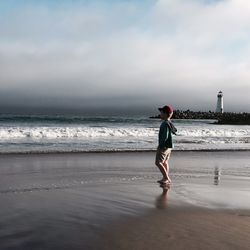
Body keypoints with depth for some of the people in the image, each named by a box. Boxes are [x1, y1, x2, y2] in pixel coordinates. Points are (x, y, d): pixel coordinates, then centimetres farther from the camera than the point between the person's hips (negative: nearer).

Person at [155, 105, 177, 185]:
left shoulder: (165, 124, -20)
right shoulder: (168, 123, 10)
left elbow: (165, 136, -24)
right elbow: (174, 130, 20)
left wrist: (160, 146, -20)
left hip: (164, 146, -11)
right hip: (168, 146, 11)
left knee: (158, 162, -7)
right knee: (165, 162, 16)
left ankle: (167, 178, -5)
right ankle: (166, 178, 22)